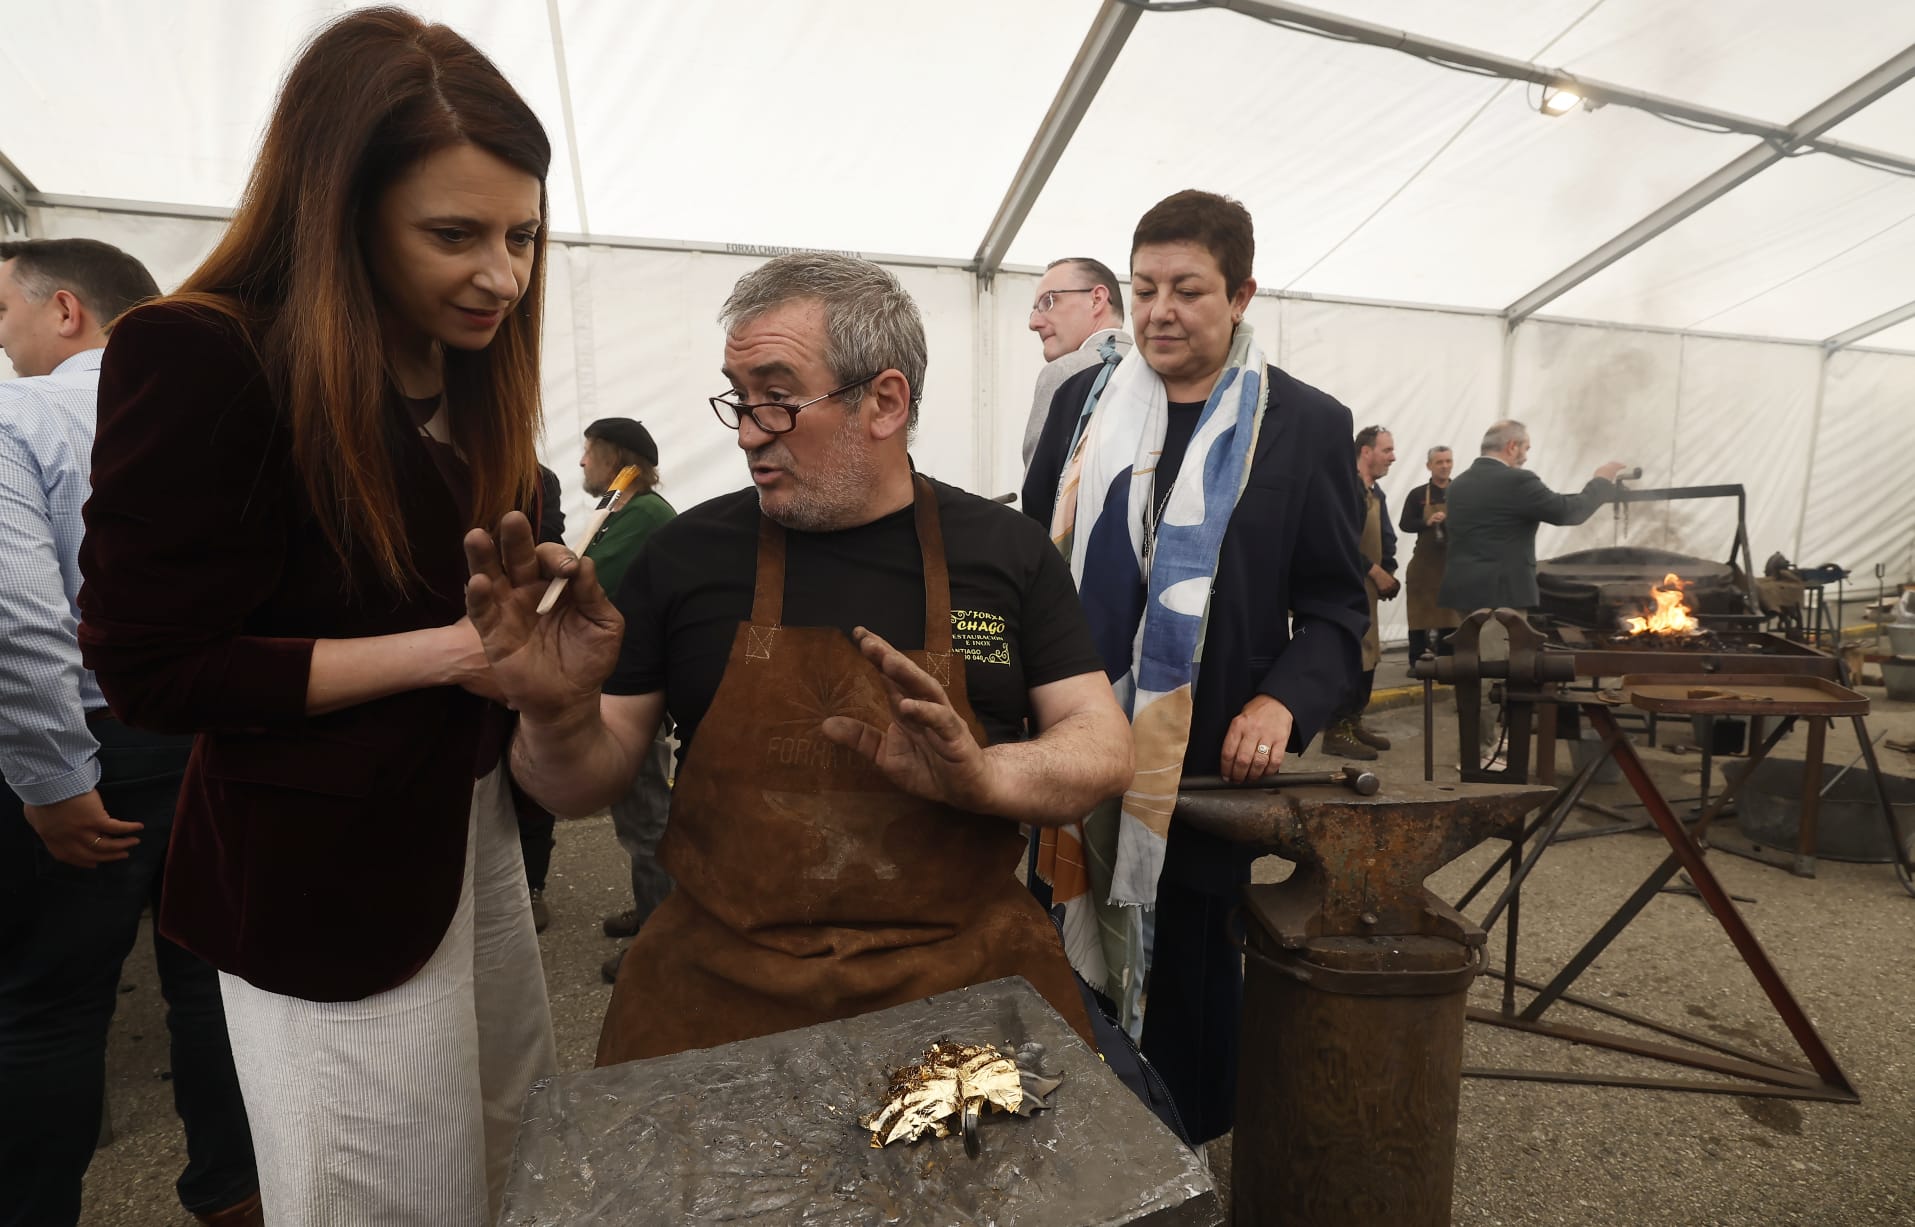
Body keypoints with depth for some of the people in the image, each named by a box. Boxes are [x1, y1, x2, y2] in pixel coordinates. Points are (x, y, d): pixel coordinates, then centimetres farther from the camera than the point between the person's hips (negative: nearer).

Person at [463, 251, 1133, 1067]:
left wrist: (981, 775, -20)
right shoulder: (689, 552, 0)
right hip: (718, 992, 1)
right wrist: (557, 716, -18)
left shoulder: (1004, 549, 1)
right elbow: (587, 786, 4)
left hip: (968, 976, 1)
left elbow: (1103, 750, -1)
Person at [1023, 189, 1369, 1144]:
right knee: (1075, 956, 13)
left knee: (1188, 973, 14)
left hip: (1206, 766, -2)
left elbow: (1335, 609, 1)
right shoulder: (1083, 402, 6)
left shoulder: (1306, 425, -1)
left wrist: (1285, 701, -18)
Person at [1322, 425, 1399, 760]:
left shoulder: (1375, 493, 15)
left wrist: (1388, 574, -1)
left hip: (1366, 587, 10)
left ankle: (1354, 722, 23)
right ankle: (1337, 732, -1)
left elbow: (1386, 540, 15)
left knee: (1368, 656, 13)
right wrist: (1376, 572, -18)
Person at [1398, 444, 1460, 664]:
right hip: (1425, 563, -2)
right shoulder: (1418, 494, 1)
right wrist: (1427, 522, -20)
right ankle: (1416, 661, 5)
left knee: (1451, 611, 5)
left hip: (1454, 562, 2)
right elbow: (1404, 524, -4)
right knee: (1420, 611, -1)